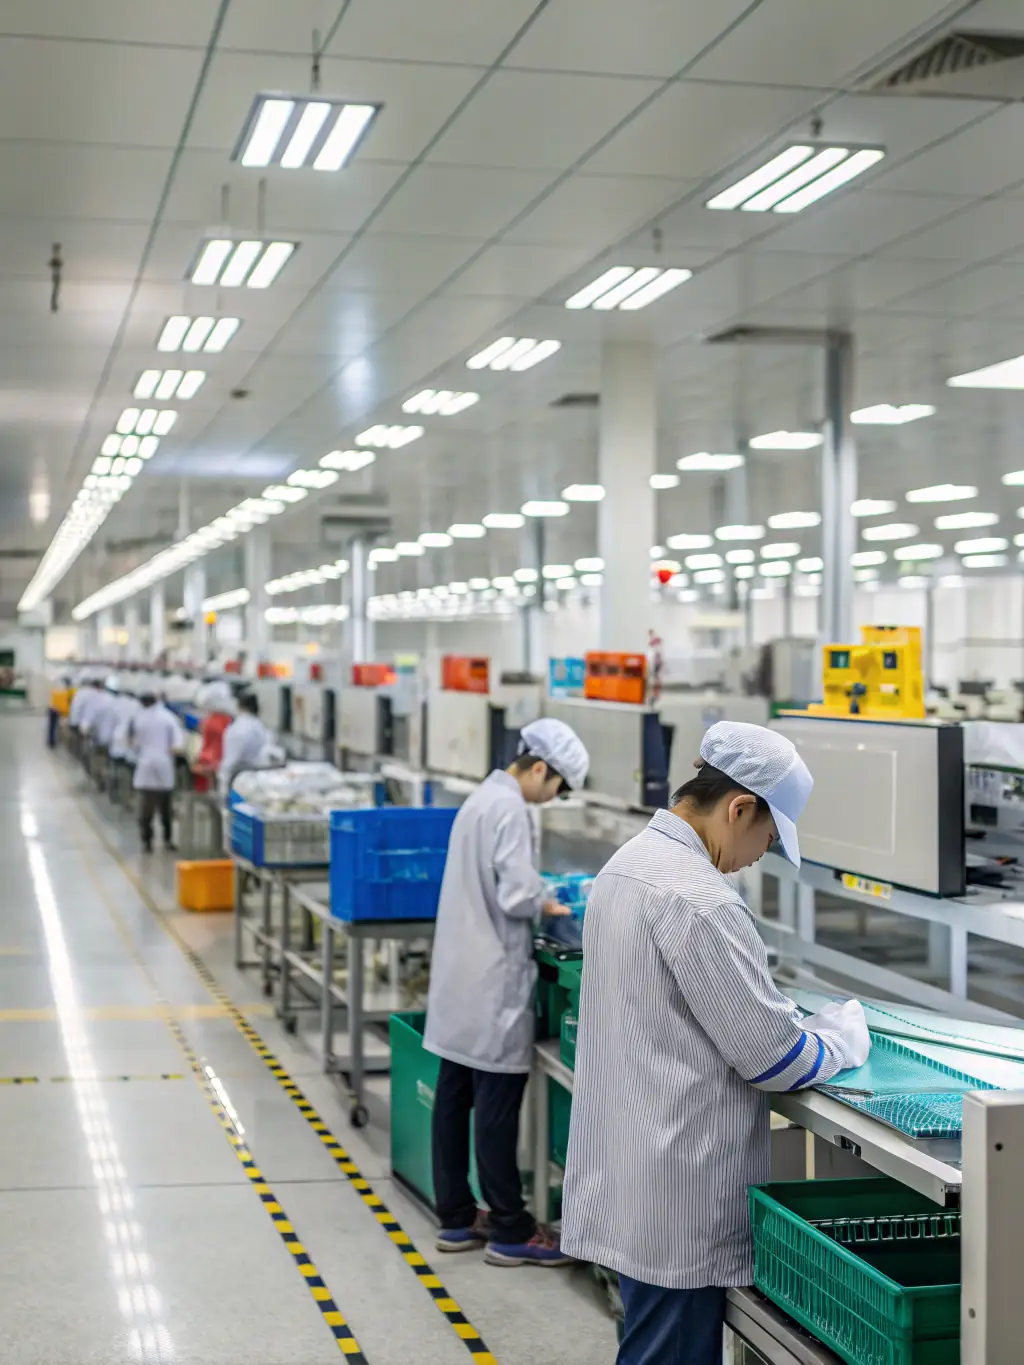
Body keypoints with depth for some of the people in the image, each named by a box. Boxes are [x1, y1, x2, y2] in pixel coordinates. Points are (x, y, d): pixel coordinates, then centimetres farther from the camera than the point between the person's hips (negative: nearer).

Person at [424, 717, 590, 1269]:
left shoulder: (480, 800, 15)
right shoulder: (510, 810, -16)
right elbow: (515, 896, -22)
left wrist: (535, 897, 10)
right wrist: (545, 903, -2)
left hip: (460, 976, 10)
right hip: (492, 981, -10)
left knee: (455, 1097, 12)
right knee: (497, 1108, -3)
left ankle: (456, 1218, 20)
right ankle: (510, 1232, 3)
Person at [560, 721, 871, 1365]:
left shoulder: (628, 864, 9)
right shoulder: (697, 897, -22)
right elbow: (772, 1057, -18)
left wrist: (788, 1018, 13)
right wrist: (846, 1035, 1)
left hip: (625, 1175, 10)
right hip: (676, 1196, -10)